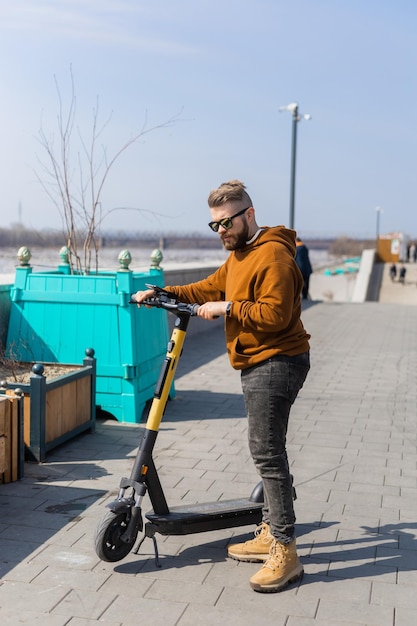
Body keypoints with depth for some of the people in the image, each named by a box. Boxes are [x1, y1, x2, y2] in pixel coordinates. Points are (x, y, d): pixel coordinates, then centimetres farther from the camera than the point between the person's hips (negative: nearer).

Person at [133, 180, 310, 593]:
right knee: (266, 451, 15)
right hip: (257, 365, 11)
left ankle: (285, 552, -5)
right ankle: (269, 534, 25)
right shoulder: (239, 255, 18)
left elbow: (275, 313, -25)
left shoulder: (272, 255, -16)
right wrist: (164, 293, 14)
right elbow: (210, 288, 24)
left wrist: (228, 308, -19)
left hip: (276, 363, -11)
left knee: (266, 452, -12)